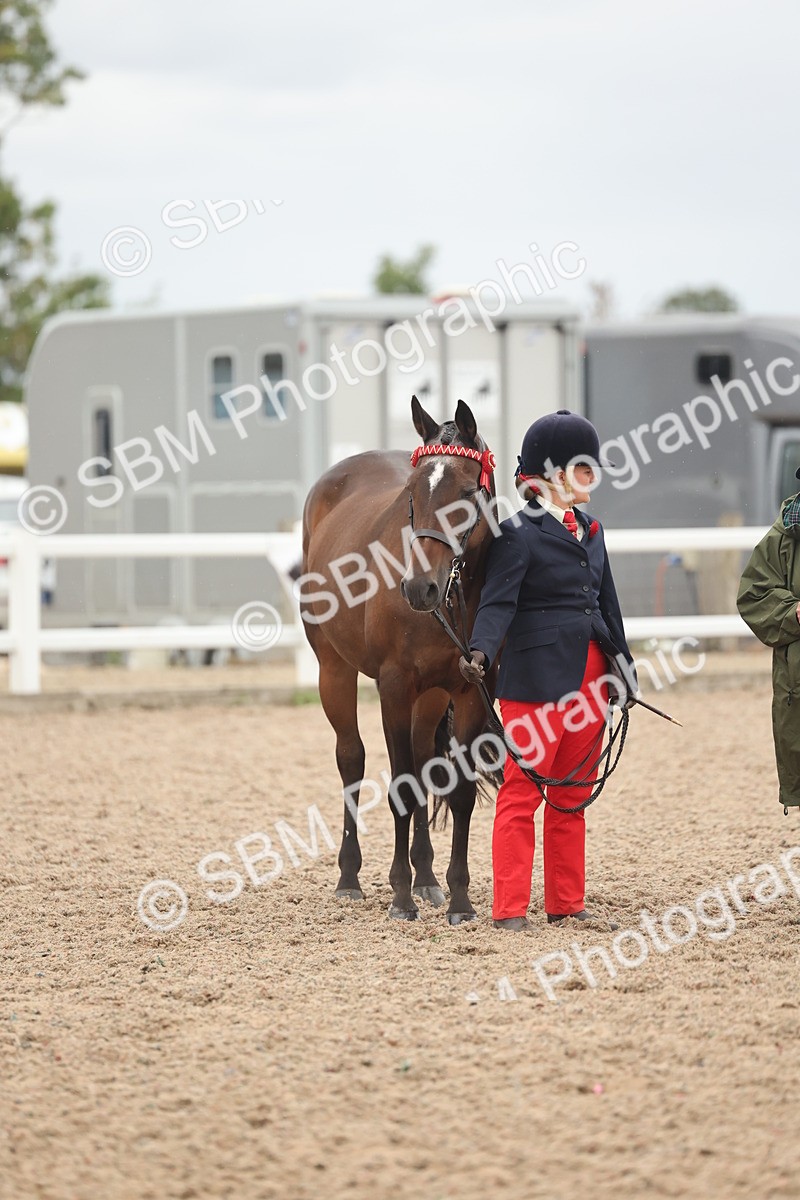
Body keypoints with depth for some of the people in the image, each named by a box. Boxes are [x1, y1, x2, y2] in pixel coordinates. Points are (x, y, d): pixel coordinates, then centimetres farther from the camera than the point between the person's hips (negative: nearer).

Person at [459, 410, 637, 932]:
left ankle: (567, 903, 19)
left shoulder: (590, 531, 14)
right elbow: (498, 602, -19)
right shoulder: (518, 534, -9)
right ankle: (510, 908, -2)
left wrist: (623, 667, 21)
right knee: (523, 791, -4)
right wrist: (481, 652, -35)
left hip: (589, 677, 8)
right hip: (537, 675, -8)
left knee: (573, 795, 12)